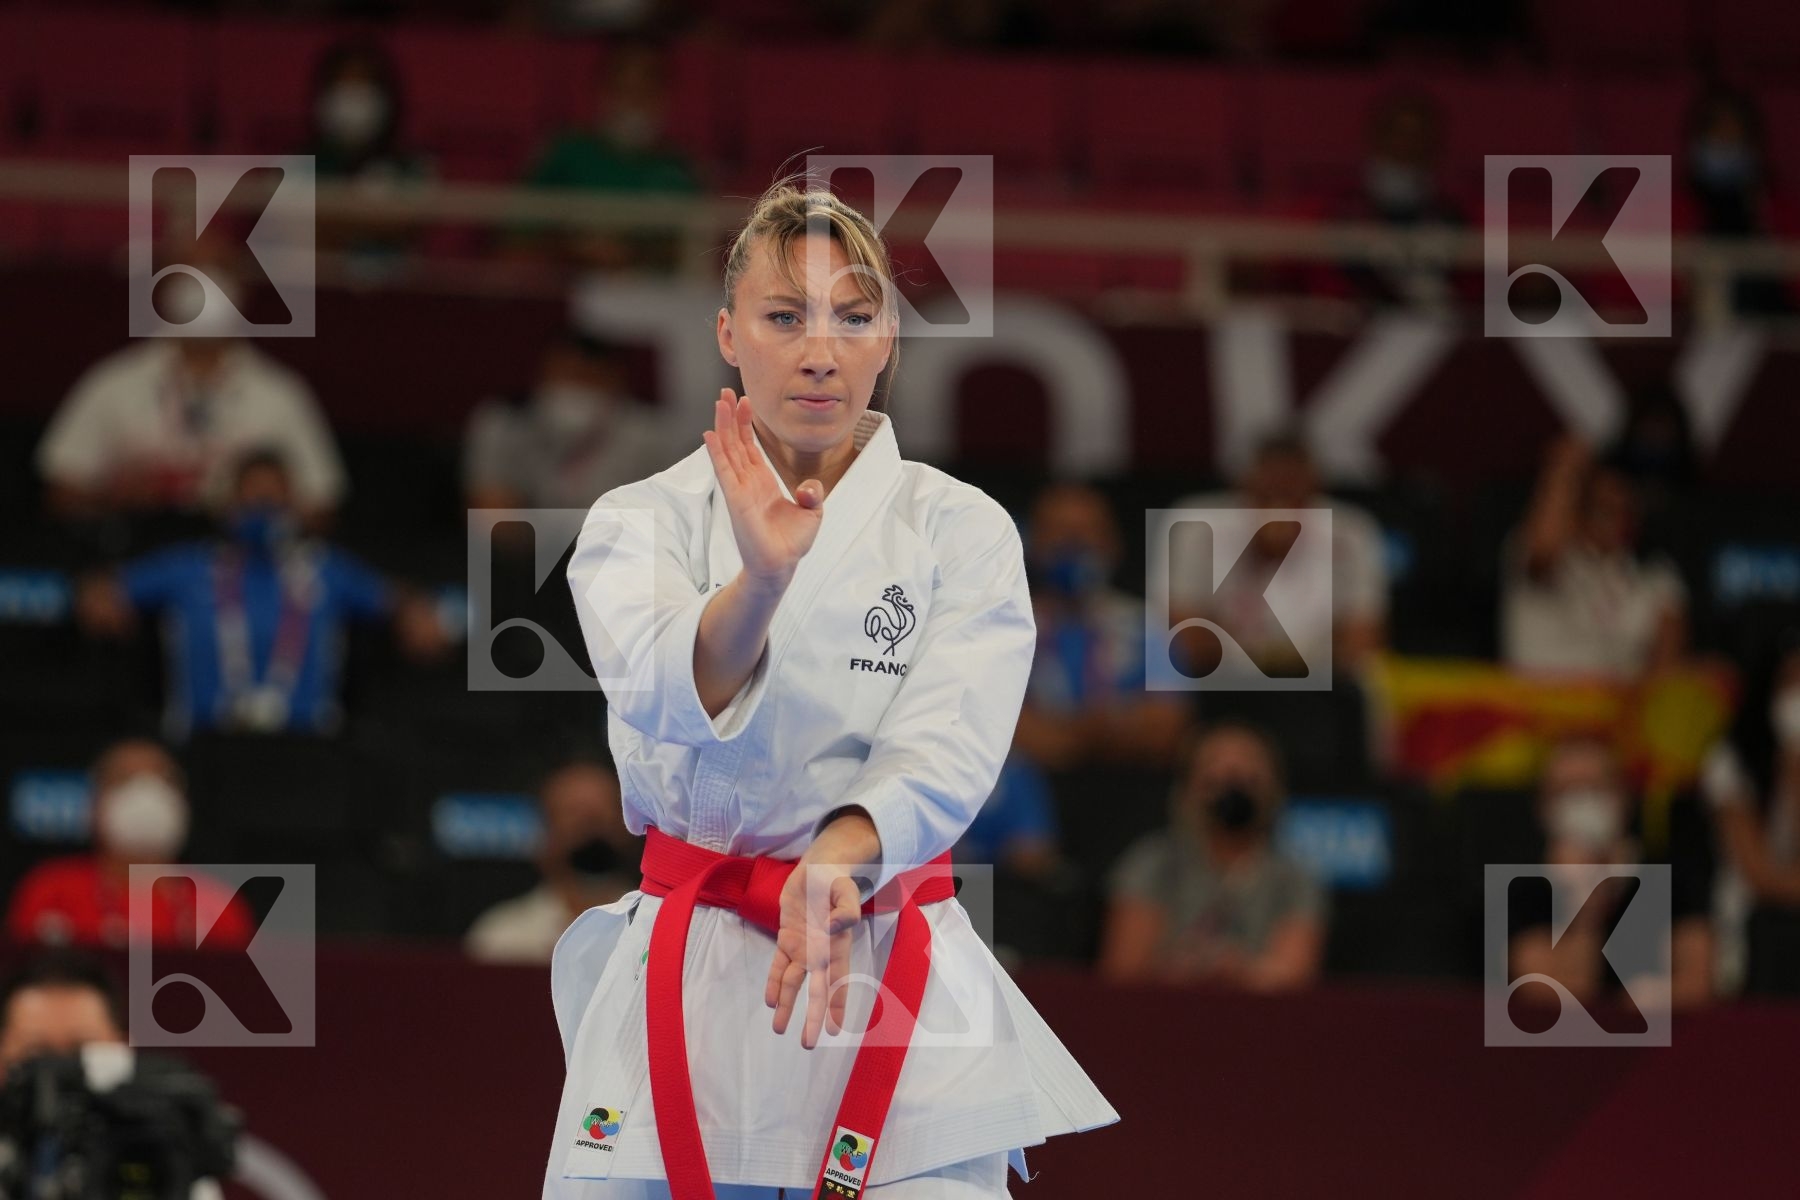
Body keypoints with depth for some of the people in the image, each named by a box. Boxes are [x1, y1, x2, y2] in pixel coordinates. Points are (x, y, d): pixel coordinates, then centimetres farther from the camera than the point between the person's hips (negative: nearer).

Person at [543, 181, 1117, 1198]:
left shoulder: (962, 530, 3)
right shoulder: (645, 520, 4)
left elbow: (945, 752, -13)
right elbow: (667, 694, -18)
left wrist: (839, 859, -34)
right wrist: (761, 582, -39)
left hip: (890, 972, 0)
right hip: (684, 986, 1)